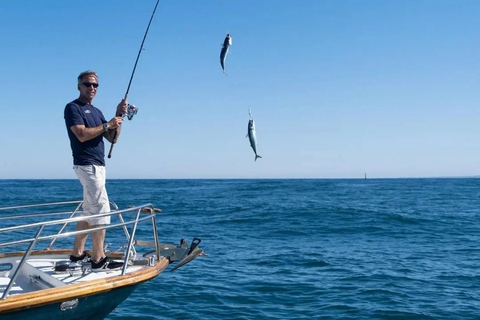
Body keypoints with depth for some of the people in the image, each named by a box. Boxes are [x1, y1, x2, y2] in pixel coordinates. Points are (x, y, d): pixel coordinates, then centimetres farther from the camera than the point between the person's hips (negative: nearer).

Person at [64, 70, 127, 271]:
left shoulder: (96, 112, 18)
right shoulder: (73, 108, -5)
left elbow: (112, 138, 12)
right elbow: (82, 135, -19)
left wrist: (119, 116, 0)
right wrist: (107, 125, -15)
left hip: (98, 166, 9)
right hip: (87, 165, -9)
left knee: (89, 211, 12)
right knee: (101, 209, -13)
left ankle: (78, 254, 19)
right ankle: (98, 260, -12)